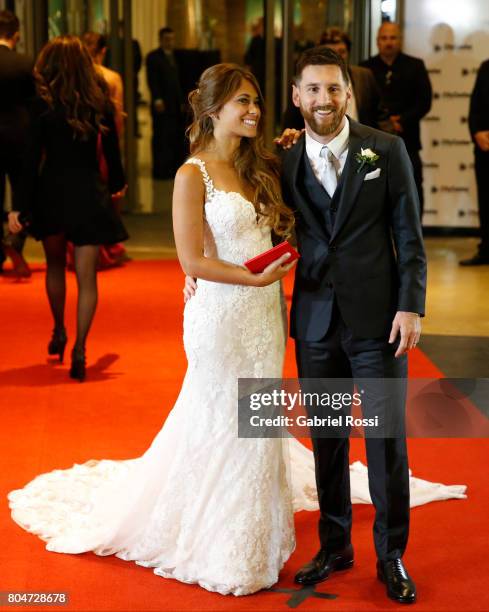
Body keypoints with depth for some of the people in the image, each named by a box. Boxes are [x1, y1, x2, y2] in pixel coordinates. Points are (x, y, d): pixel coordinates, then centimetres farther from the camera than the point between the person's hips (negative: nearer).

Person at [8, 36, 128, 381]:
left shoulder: (44, 103, -9)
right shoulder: (100, 101, -2)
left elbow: (33, 158, -11)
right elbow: (112, 148, 7)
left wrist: (21, 206, -8)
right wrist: (117, 183, 26)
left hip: (52, 192, -1)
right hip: (90, 193, 1)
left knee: (55, 265, 24)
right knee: (87, 277, 2)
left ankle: (59, 332, 32)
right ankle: (79, 349, -6)